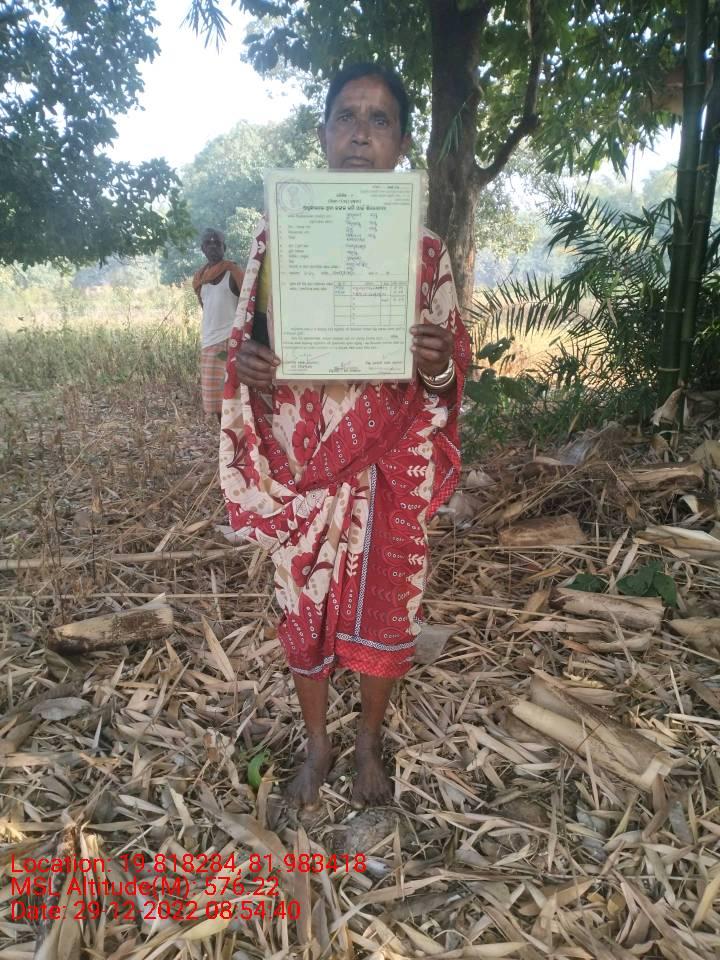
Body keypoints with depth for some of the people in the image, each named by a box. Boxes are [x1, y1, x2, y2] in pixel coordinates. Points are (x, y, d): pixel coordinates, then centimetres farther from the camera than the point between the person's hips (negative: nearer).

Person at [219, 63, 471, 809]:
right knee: (303, 605, 12)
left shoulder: (424, 250, -1)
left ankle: (368, 743, 39)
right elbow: (248, 339, 5)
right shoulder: (278, 234, 0)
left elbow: (451, 361, 3)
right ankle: (316, 744, 39)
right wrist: (245, 361, -18)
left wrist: (440, 364, -21)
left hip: (387, 462, 0)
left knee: (382, 604, 11)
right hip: (298, 460, 1)